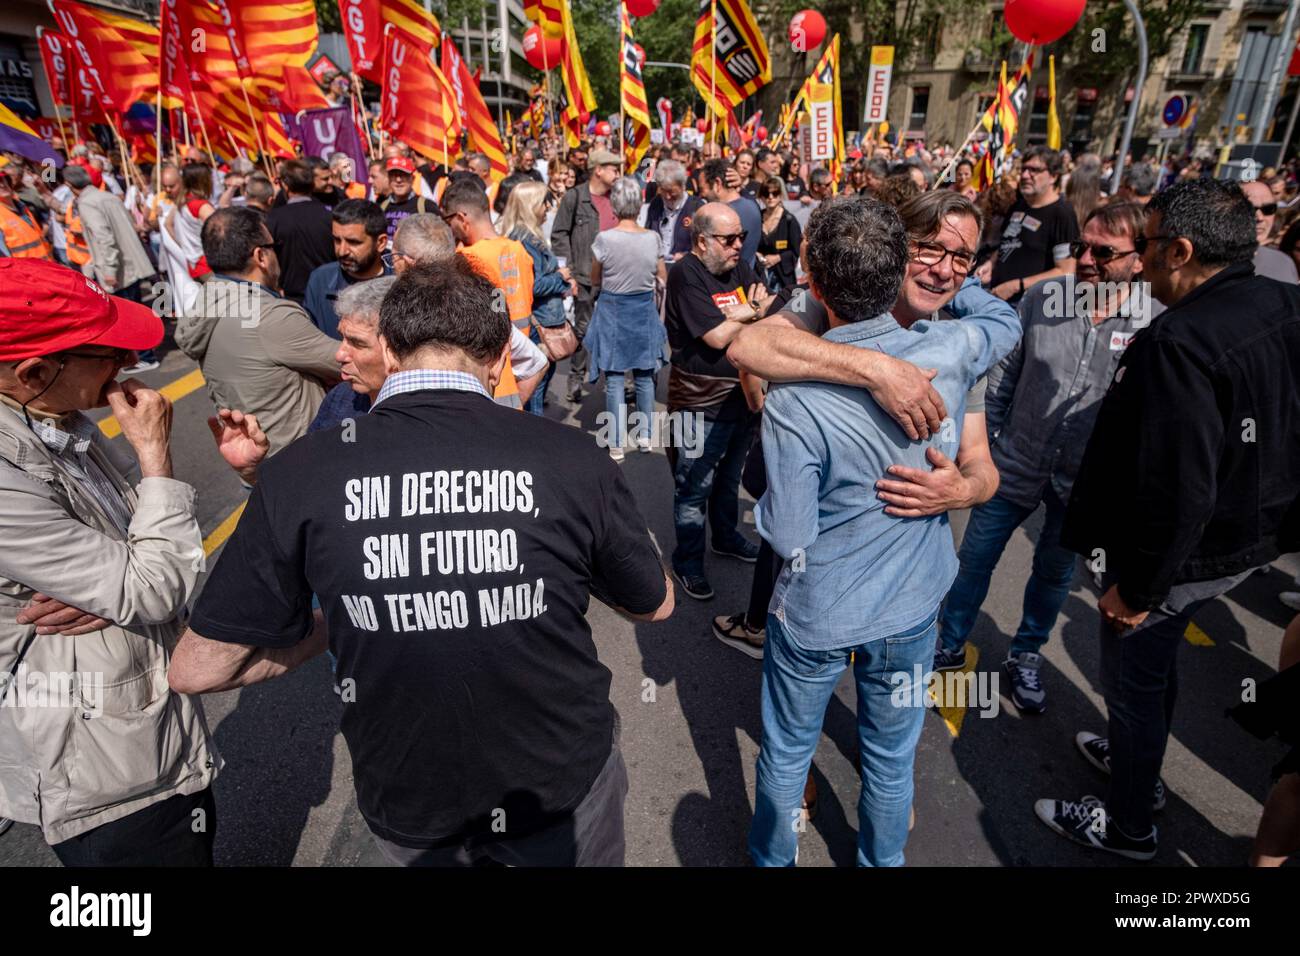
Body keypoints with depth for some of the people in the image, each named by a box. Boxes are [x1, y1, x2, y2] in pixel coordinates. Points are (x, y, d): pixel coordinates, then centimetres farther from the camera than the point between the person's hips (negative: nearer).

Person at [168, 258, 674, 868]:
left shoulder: (299, 476, -18)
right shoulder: (571, 458, -20)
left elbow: (196, 669, -8)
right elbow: (655, 605, -3)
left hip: (407, 817, 1)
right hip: (566, 788, 0)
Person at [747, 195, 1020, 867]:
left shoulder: (792, 401, -28)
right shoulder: (948, 352, -15)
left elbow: (788, 538, -21)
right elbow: (1005, 319, 10)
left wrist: (765, 502, -3)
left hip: (815, 616, -3)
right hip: (910, 608, 3)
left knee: (786, 752, 22)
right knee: (891, 760, 24)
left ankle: (772, 859, 47)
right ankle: (880, 862, 49)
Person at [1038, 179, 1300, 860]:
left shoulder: (1182, 339, -30)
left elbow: (1177, 490, -31)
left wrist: (1137, 588, -19)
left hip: (1184, 554, -8)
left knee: (1133, 681, 12)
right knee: (1156, 659, 29)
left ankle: (1127, 827, 34)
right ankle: (1136, 754, 53)